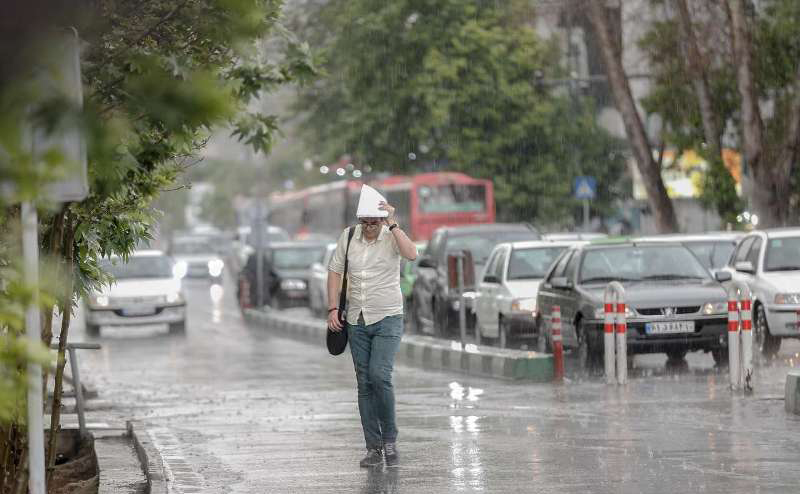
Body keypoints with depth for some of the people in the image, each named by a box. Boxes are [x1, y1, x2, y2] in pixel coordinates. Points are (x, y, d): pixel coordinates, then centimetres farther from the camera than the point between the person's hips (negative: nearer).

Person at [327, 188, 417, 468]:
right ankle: (374, 448, 8)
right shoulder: (348, 237, 1)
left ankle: (389, 439, -3)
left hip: (387, 318, -4)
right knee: (364, 384, 4)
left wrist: (392, 224, -27)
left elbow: (411, 254, -29)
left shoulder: (392, 237, -8)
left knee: (379, 376, -19)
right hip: (356, 321, 4)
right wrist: (333, 309, 1)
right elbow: (335, 272, 9)